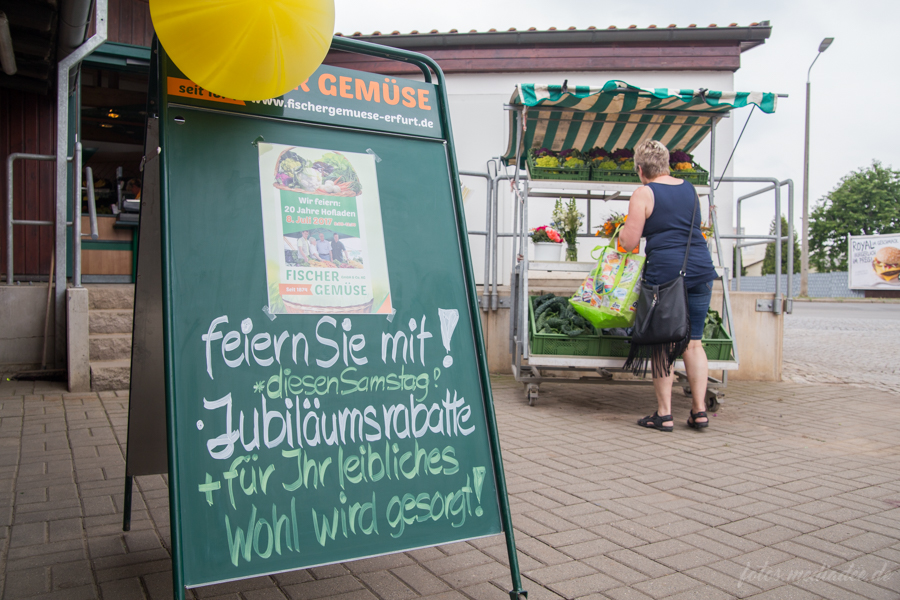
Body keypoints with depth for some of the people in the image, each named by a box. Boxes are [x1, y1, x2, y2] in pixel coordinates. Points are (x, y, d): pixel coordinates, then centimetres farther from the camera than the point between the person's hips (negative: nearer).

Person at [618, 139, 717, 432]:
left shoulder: (643, 194, -4)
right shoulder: (689, 188, 15)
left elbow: (629, 242, -6)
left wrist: (622, 230, 15)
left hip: (665, 271, -5)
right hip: (701, 268, 6)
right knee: (693, 342, 11)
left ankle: (664, 414, 6)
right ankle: (699, 410, 12)